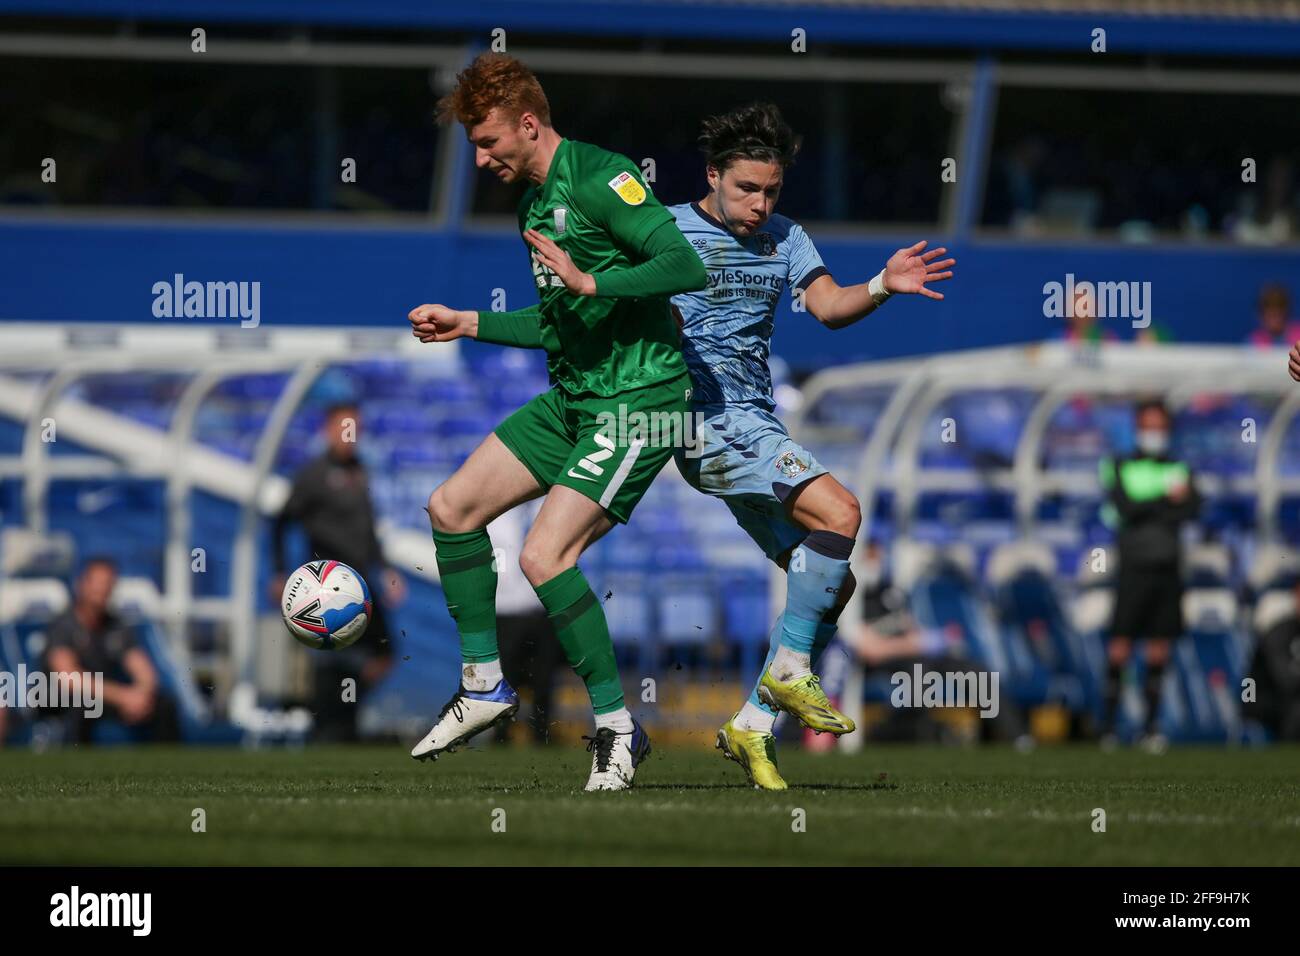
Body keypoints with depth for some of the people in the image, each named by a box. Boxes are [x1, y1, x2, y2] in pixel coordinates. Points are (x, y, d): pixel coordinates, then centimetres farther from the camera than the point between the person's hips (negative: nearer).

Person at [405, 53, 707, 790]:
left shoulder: (601, 179, -15)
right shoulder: (536, 204, 15)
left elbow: (689, 265, -25)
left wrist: (591, 281, -29)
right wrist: (470, 324, 21)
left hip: (639, 399, -10)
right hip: (572, 397, 10)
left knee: (545, 557, -19)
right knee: (452, 507, 10)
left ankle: (619, 729, -6)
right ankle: (486, 687, 21)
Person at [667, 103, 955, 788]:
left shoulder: (783, 238, 15)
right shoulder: (669, 229, -1)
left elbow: (829, 306, 2)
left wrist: (882, 287, -17)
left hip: (759, 426, 8)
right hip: (709, 419, -8)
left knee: (831, 583, 3)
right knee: (839, 511, -24)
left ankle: (752, 726, 9)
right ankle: (788, 670, -16)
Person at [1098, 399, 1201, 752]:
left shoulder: (1179, 469, 13)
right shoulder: (1120, 468, 7)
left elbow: (1193, 508, -2)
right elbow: (1126, 507, -8)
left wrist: (1146, 509, -12)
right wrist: (1168, 499, -8)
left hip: (1168, 567, 3)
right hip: (1134, 567, -3)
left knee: (1160, 644, 1)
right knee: (1121, 643, -8)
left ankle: (1151, 724, 5)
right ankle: (1108, 721, -4)